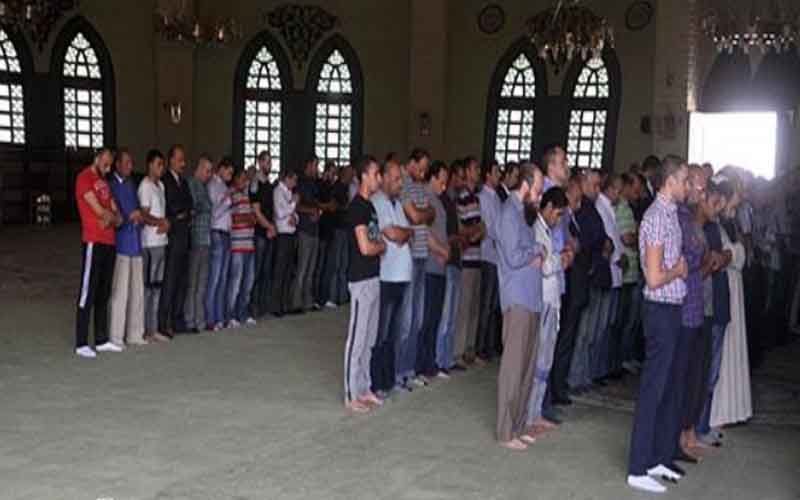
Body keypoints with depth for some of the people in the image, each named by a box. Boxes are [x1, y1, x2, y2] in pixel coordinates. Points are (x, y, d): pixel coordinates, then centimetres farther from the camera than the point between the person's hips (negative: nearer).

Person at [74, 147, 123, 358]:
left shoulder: (103, 181, 19)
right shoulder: (84, 178, -6)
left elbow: (116, 212, 13)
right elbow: (99, 210, -14)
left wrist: (112, 219, -8)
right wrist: (114, 217, 4)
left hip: (109, 241, 8)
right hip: (94, 242, -8)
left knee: (104, 293, 11)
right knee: (88, 292, -6)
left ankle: (101, 340, 17)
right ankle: (81, 344, -2)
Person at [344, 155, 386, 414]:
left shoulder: (369, 204, 13)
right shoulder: (357, 206, -15)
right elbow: (365, 247, -21)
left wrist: (380, 243, 0)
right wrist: (384, 245, -3)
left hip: (373, 278, 9)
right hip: (361, 280, -9)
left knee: (369, 339, 15)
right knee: (357, 339, -2)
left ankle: (364, 389, 24)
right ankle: (351, 395, 7)